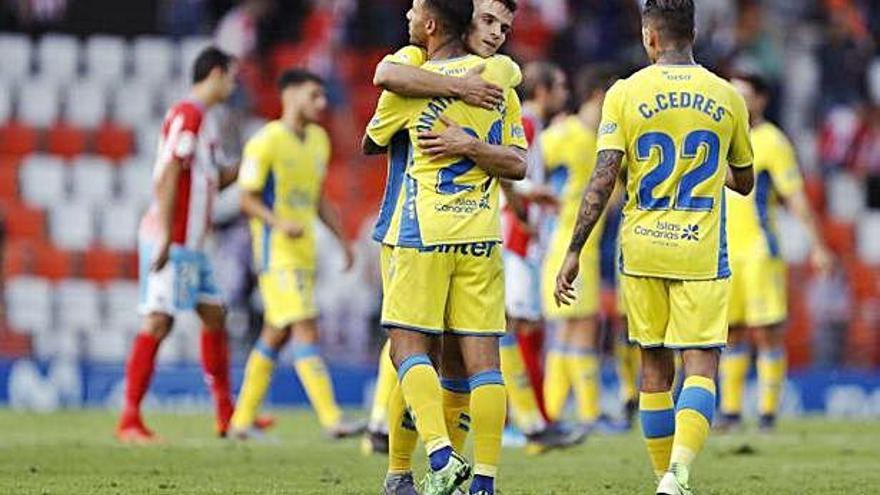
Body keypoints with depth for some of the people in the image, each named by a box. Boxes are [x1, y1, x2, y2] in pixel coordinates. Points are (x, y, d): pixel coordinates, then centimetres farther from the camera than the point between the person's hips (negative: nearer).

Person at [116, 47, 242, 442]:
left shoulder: (198, 118, 19)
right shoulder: (186, 115, -12)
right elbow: (168, 177, -20)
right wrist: (166, 236, -24)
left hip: (191, 244, 10)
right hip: (172, 241, -10)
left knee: (214, 316, 11)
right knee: (158, 321, -11)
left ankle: (226, 414, 17)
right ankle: (129, 419, -10)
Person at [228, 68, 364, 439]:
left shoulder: (319, 139, 14)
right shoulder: (266, 142, -11)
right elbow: (247, 199, -13)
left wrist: (343, 239, 16)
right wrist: (280, 223, -28)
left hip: (304, 252, 9)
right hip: (277, 252, -9)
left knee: (277, 334, 11)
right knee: (306, 329, -15)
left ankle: (242, 419, 19)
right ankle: (332, 419, -21)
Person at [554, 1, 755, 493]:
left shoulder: (625, 93, -2)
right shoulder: (727, 97, 3)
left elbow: (603, 179, -9)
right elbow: (744, 181, 15)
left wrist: (574, 252, -5)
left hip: (643, 249, 1)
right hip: (702, 251, -1)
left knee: (655, 367, 12)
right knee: (702, 365, -3)